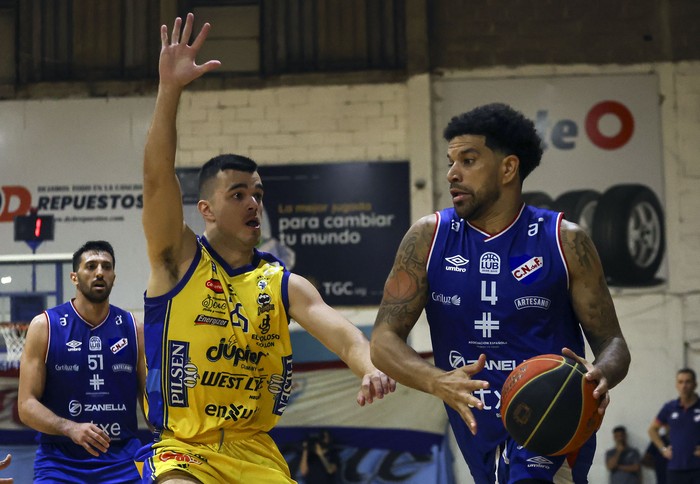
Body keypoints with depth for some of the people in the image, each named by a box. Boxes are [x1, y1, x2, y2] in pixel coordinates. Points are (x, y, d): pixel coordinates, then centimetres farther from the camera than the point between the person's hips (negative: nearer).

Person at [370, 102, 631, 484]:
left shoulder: (564, 241, -5)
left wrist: (601, 376, -28)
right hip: (479, 430, 4)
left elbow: (611, 341, -2)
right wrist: (440, 383, -27)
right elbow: (384, 339, -7)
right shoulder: (429, 237, -1)